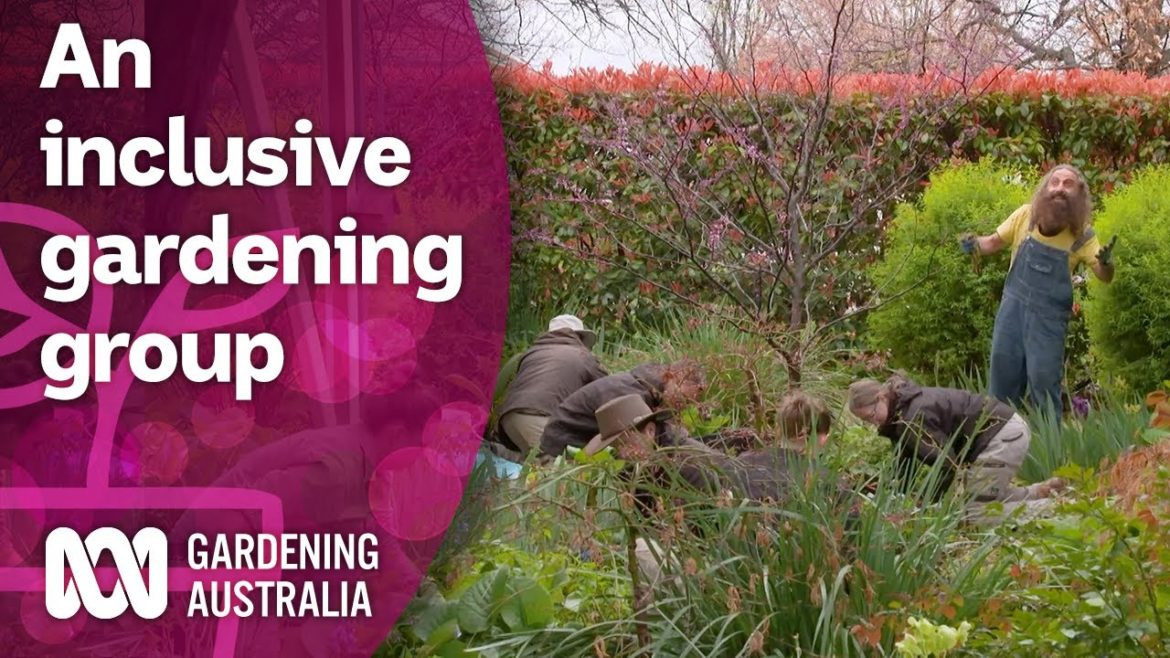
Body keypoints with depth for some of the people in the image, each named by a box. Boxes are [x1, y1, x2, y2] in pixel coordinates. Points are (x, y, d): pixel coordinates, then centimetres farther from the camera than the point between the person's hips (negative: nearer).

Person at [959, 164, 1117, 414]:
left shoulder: (1083, 234, -9)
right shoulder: (1025, 216, -6)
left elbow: (1104, 276, -12)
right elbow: (995, 242, 8)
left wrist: (1106, 263, -36)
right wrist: (975, 244, -14)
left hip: (1049, 318, -2)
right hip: (1013, 308, 2)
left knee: (1043, 382, -2)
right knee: (1003, 376, 12)